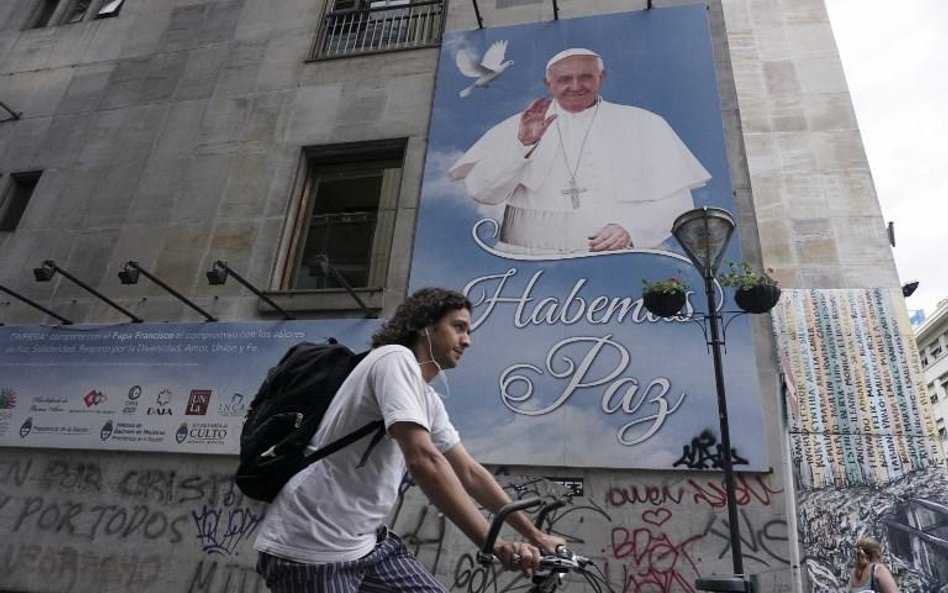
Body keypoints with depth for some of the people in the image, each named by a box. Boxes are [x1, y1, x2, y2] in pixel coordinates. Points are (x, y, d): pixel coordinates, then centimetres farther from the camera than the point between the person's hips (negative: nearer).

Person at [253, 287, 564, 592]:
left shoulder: (429, 400, 11)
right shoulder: (396, 359, -17)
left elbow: (470, 473, 14)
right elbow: (423, 461, -28)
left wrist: (536, 535, 12)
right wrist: (492, 543, -27)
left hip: (365, 542, 9)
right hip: (312, 548, -8)